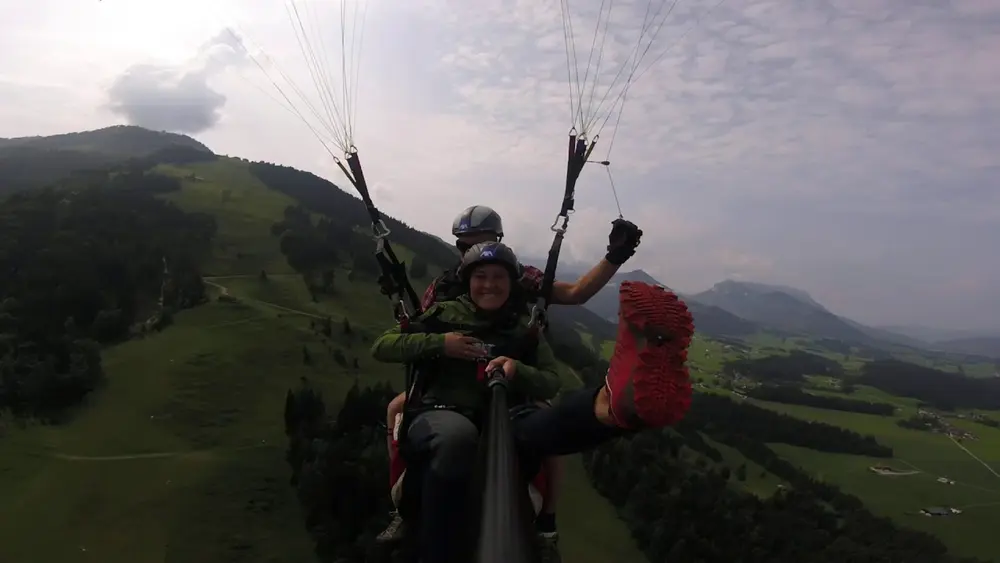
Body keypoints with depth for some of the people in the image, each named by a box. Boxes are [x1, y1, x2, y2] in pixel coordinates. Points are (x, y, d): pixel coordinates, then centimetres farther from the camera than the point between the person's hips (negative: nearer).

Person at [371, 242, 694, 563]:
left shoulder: (524, 329, 17)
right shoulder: (445, 313, 11)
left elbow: (550, 384, 10)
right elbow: (380, 347, 6)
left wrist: (518, 371, -12)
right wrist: (439, 343, -8)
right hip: (439, 416, -1)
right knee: (458, 436, -42)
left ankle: (618, 401, -68)